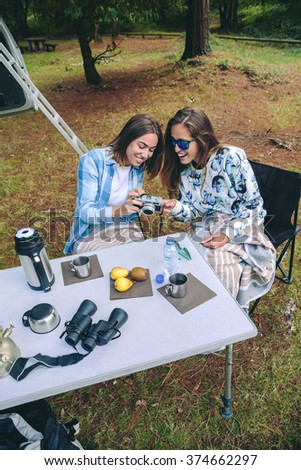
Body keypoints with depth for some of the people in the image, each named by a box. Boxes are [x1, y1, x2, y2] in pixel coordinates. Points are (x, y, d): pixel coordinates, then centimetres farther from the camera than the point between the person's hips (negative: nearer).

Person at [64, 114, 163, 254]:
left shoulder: (139, 166, 1)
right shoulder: (93, 160, -16)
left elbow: (130, 212, 6)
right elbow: (85, 212, -20)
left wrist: (137, 203, -18)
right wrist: (121, 209, -37)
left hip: (125, 231, 5)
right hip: (91, 234, -4)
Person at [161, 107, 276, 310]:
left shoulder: (230, 158, -17)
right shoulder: (185, 170, 1)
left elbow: (253, 204, -13)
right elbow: (194, 211, 5)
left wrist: (228, 236, -23)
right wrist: (176, 208, -17)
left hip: (241, 231, -4)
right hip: (205, 231, 5)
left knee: (221, 268, -29)